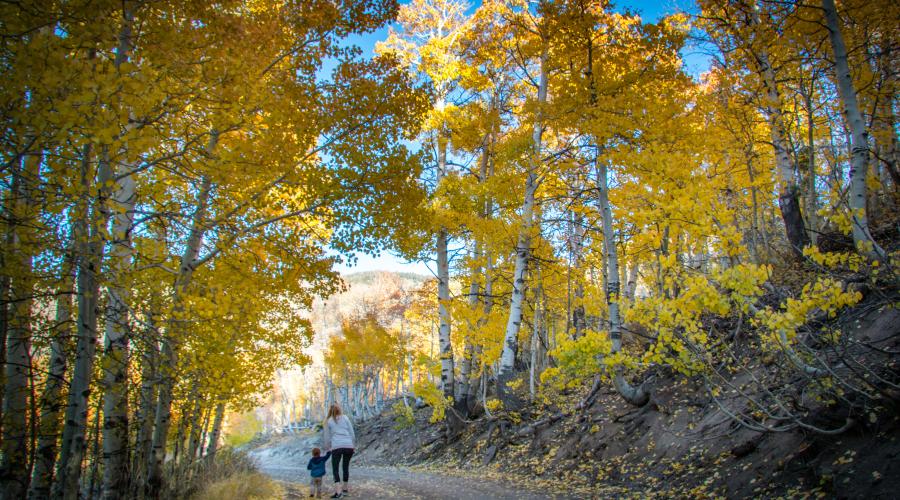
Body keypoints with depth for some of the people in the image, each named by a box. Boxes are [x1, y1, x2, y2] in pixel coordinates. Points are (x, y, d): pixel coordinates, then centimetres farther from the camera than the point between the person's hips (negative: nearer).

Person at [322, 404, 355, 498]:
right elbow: (352, 432, 12)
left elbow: (326, 437, 15)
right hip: (349, 446, 2)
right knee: (346, 467, 19)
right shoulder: (345, 417, 14)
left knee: (335, 469, 2)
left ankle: (338, 491, -14)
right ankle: (345, 488, 26)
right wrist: (353, 444, 21)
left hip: (337, 447, -2)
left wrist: (327, 448, 28)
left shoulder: (328, 421, 13)